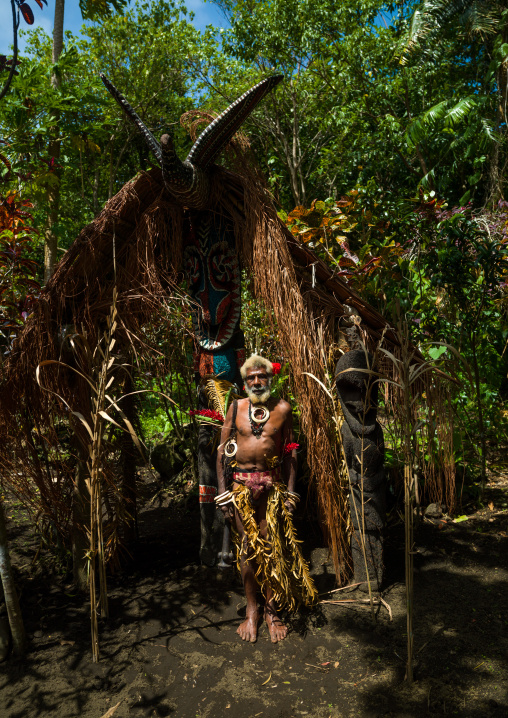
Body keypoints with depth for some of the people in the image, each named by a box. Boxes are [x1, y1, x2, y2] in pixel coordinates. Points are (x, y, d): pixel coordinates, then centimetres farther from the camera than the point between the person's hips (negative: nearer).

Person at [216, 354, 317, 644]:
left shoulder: (282, 408, 2)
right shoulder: (236, 407, 2)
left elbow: (291, 452, 6)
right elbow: (222, 450, 4)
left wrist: (290, 492, 2)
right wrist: (223, 490, 0)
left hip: (272, 483, 0)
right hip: (240, 483, 1)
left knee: (272, 547, 3)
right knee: (247, 548, 6)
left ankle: (272, 611, 20)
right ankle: (252, 611, 22)